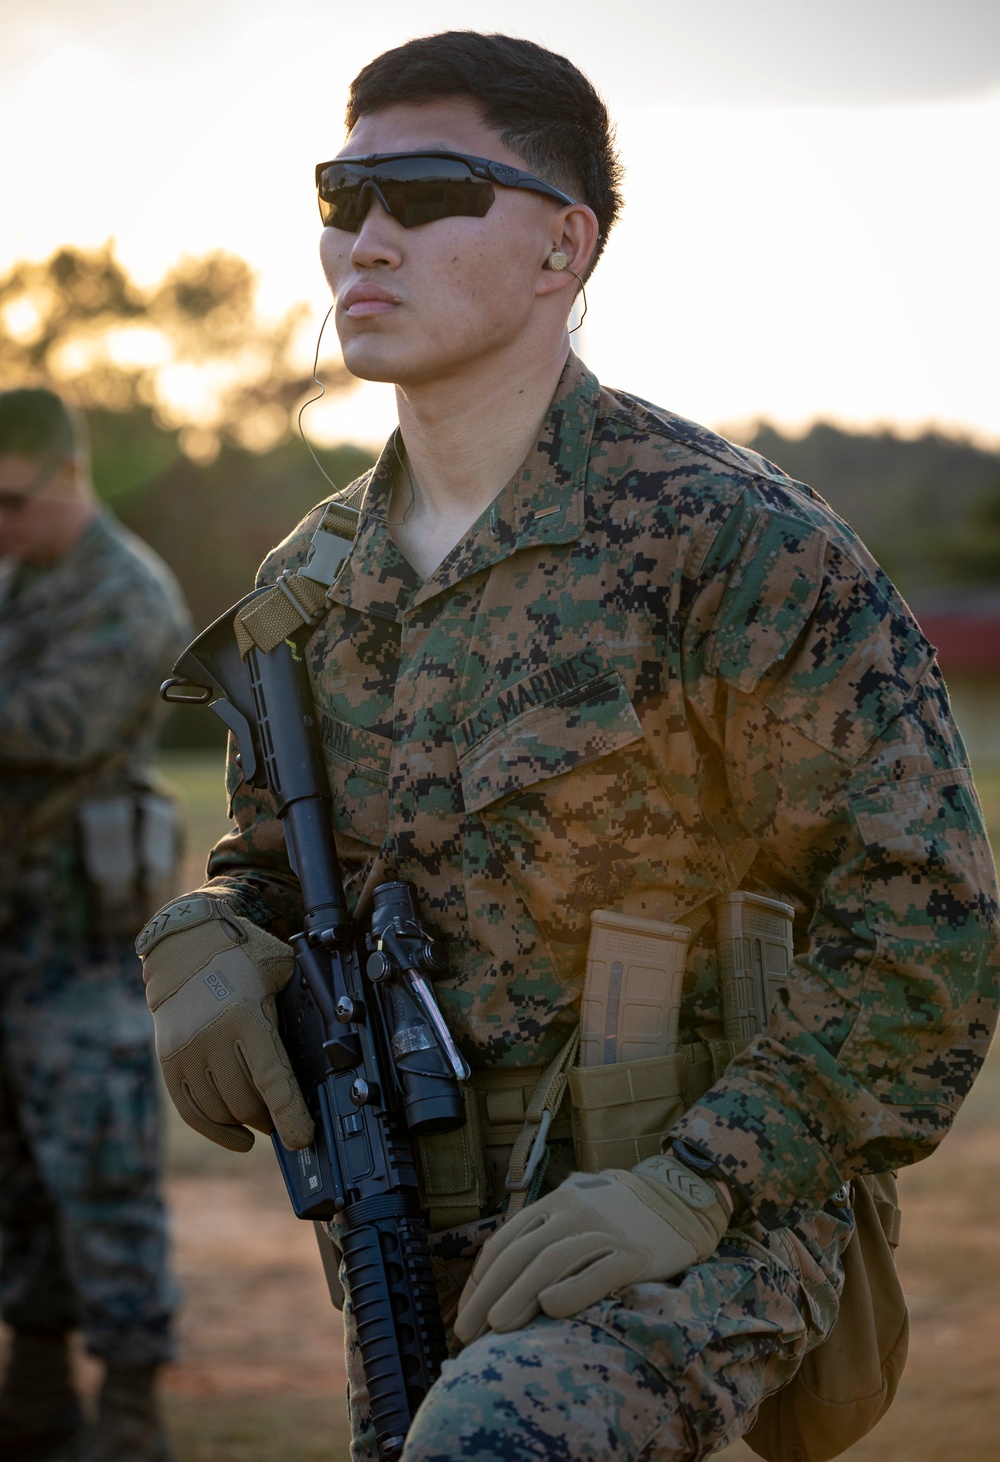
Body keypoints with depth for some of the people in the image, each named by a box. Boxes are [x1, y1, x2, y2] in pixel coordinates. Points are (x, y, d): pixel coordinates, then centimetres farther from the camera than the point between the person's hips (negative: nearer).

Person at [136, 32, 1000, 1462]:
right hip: (419, 1254, 7)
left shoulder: (730, 539, -14)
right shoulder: (311, 583, 7)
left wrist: (691, 1188, -22)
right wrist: (199, 951, -3)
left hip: (696, 1239, -7)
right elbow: (273, 862, 22)